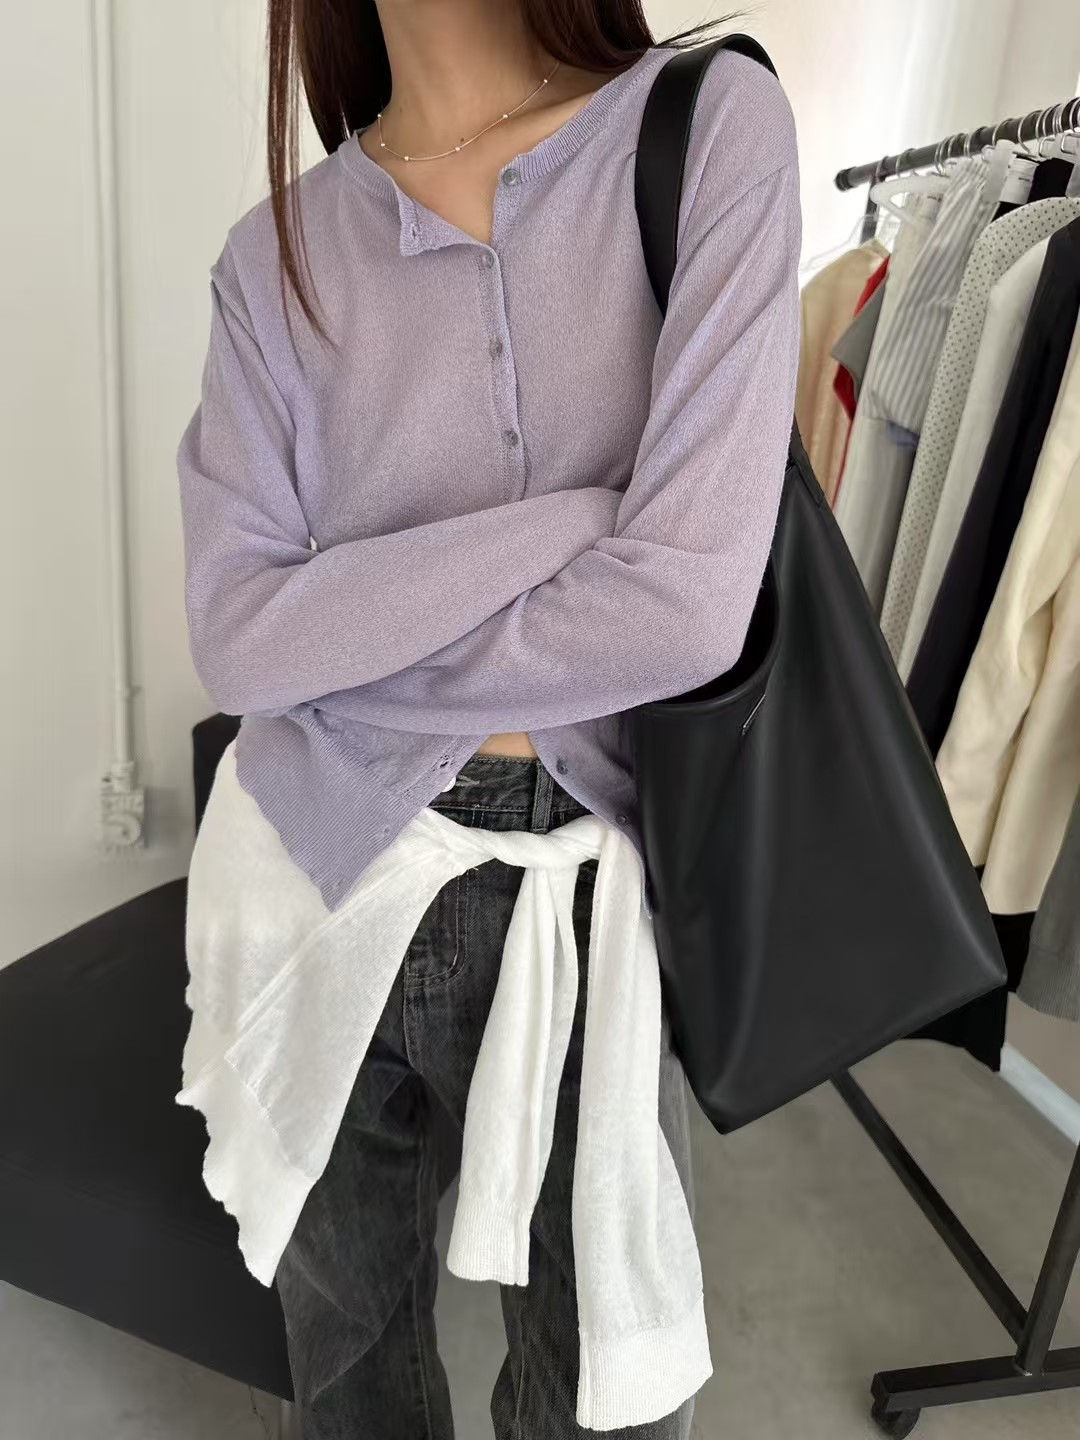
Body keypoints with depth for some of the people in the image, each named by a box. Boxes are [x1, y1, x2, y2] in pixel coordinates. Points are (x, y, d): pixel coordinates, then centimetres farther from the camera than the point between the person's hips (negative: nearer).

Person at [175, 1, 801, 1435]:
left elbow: (688, 605, -18)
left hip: (584, 892, -1)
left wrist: (341, 641, -8)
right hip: (321, 874, 3)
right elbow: (235, 634, -10)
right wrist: (572, 519, -19)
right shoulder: (279, 250, 1)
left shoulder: (712, 126, -5)